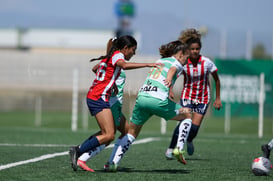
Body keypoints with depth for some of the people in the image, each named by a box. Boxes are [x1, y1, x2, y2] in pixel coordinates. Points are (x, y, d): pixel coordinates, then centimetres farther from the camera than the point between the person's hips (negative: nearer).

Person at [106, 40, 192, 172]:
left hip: (141, 97, 6)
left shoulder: (159, 61, 29)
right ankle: (179, 149, 4)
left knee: (132, 133, 16)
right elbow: (172, 69, -15)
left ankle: (114, 163, 5)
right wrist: (169, 78, -35)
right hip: (158, 99, -6)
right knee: (187, 116, 17)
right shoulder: (177, 63, 7)